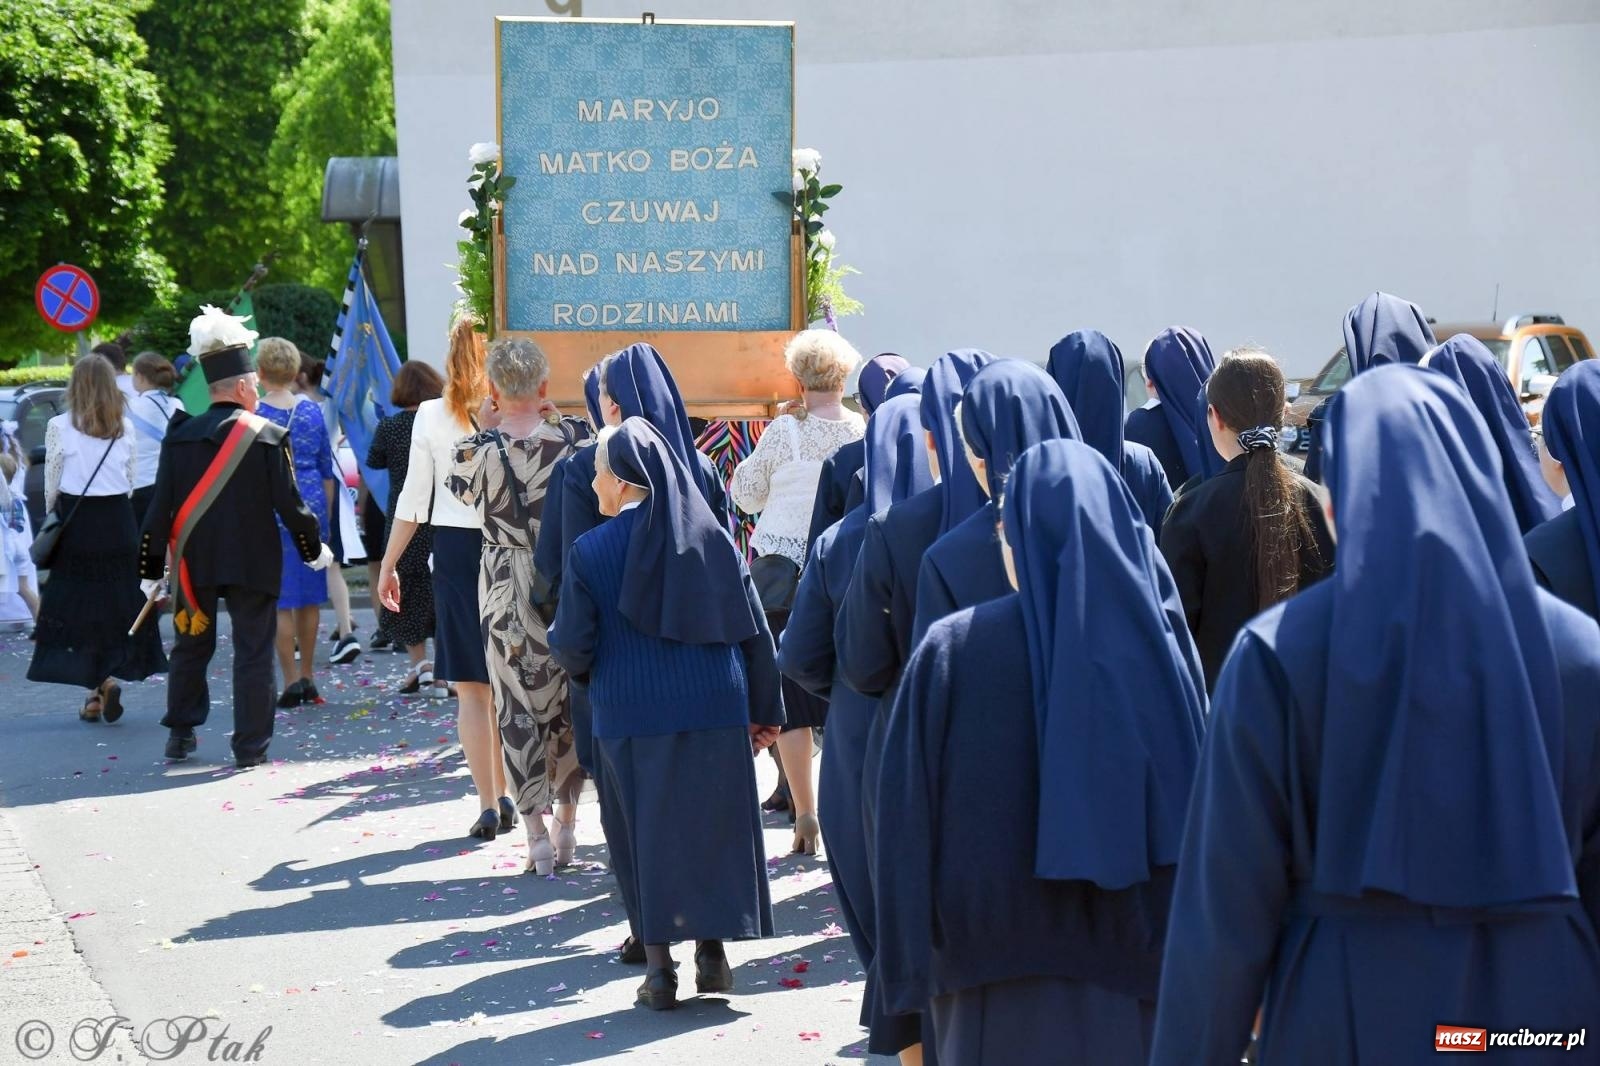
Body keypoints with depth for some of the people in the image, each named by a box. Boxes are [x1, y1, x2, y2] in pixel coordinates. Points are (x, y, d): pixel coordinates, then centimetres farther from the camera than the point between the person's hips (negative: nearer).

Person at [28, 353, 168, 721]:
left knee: (78, 605, 4)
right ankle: (109, 677, 1)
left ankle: (97, 683, -5)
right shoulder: (125, 428, 2)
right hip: (118, 521, 3)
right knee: (118, 603, 11)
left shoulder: (60, 427, -7)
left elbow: (52, 486, -1)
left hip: (77, 525, -3)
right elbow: (130, 481, 7)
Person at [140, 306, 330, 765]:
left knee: (191, 647, 17)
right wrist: (314, 550, 9)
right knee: (253, 653, 4)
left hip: (194, 563, 3)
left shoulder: (181, 436, 0)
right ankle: (250, 746, 5)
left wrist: (151, 569, 8)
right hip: (254, 564, -3)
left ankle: (181, 734, 24)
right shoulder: (270, 437, -9)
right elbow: (290, 505, -8)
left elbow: (160, 508, 0)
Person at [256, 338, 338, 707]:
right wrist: (324, 517, 18)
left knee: (279, 597, 0)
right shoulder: (312, 410, 5)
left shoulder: (254, 414, -6)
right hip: (311, 506, 4)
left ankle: (292, 680, -4)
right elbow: (327, 470, 10)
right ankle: (307, 677, 17)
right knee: (309, 594, 11)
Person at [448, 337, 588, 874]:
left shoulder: (477, 448, -13)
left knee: (518, 707, 7)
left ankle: (537, 833, 7)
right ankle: (567, 825, 23)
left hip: (505, 587, -1)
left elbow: (461, 489, 7)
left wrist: (482, 431, 10)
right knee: (569, 701, 15)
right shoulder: (571, 438, -10)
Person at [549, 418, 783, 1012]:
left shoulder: (590, 552, -8)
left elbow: (572, 649, -8)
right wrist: (765, 711, 11)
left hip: (631, 719, -2)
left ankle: (659, 969, 10)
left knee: (645, 835, 9)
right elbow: (754, 630, 3)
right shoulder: (713, 538, 1)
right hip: (717, 712, 2)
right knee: (713, 828, 12)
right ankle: (712, 954, 14)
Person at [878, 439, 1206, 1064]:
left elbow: (909, 820, -8)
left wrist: (909, 969, 0)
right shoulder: (1159, 641, -6)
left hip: (1004, 983, -1)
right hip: (1138, 969, 1)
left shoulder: (952, 650, -9)